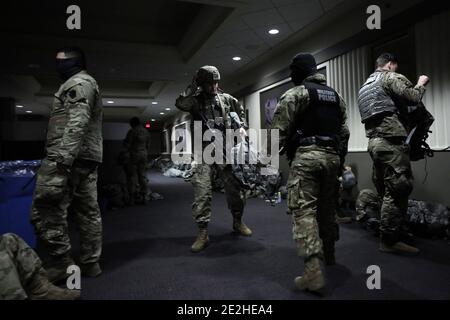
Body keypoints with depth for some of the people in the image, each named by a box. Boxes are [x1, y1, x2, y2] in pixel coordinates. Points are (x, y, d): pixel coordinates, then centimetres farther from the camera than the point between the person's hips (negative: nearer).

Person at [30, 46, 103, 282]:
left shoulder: (78, 83, -4)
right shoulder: (87, 84, 28)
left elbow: (77, 123, -19)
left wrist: (62, 158, -26)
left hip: (70, 157, -11)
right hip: (88, 158, 11)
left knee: (46, 210, -7)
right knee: (88, 211, 9)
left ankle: (61, 263, -3)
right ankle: (90, 263, 15)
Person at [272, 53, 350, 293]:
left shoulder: (295, 93, -2)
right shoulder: (336, 96, 19)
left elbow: (279, 130, -11)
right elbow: (344, 132, 18)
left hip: (306, 156, -7)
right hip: (332, 156, 7)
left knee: (303, 211, -8)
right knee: (327, 208, 19)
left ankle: (313, 272, -15)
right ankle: (328, 255, 35)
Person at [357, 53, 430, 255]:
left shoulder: (365, 86, 26)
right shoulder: (390, 77, -1)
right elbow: (413, 98, -12)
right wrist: (420, 84, 8)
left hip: (374, 142, 9)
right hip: (391, 141, -9)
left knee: (387, 192, 12)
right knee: (398, 191, -7)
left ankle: (391, 234, 18)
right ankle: (390, 240, -3)